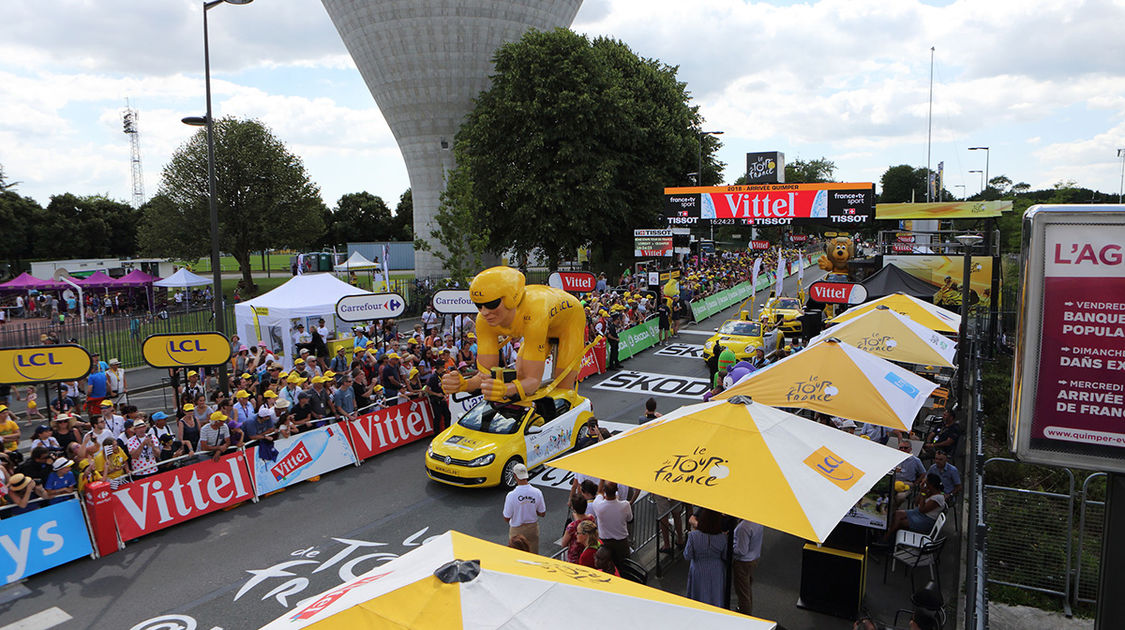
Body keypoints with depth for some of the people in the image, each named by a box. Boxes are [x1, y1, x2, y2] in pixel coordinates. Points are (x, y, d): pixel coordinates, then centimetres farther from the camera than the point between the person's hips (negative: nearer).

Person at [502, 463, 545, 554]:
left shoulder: (511, 495, -23)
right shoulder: (537, 492, -15)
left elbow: (506, 519, -14)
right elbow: (542, 514, -4)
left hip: (517, 530, -2)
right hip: (533, 528, 2)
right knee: (534, 555, 19)